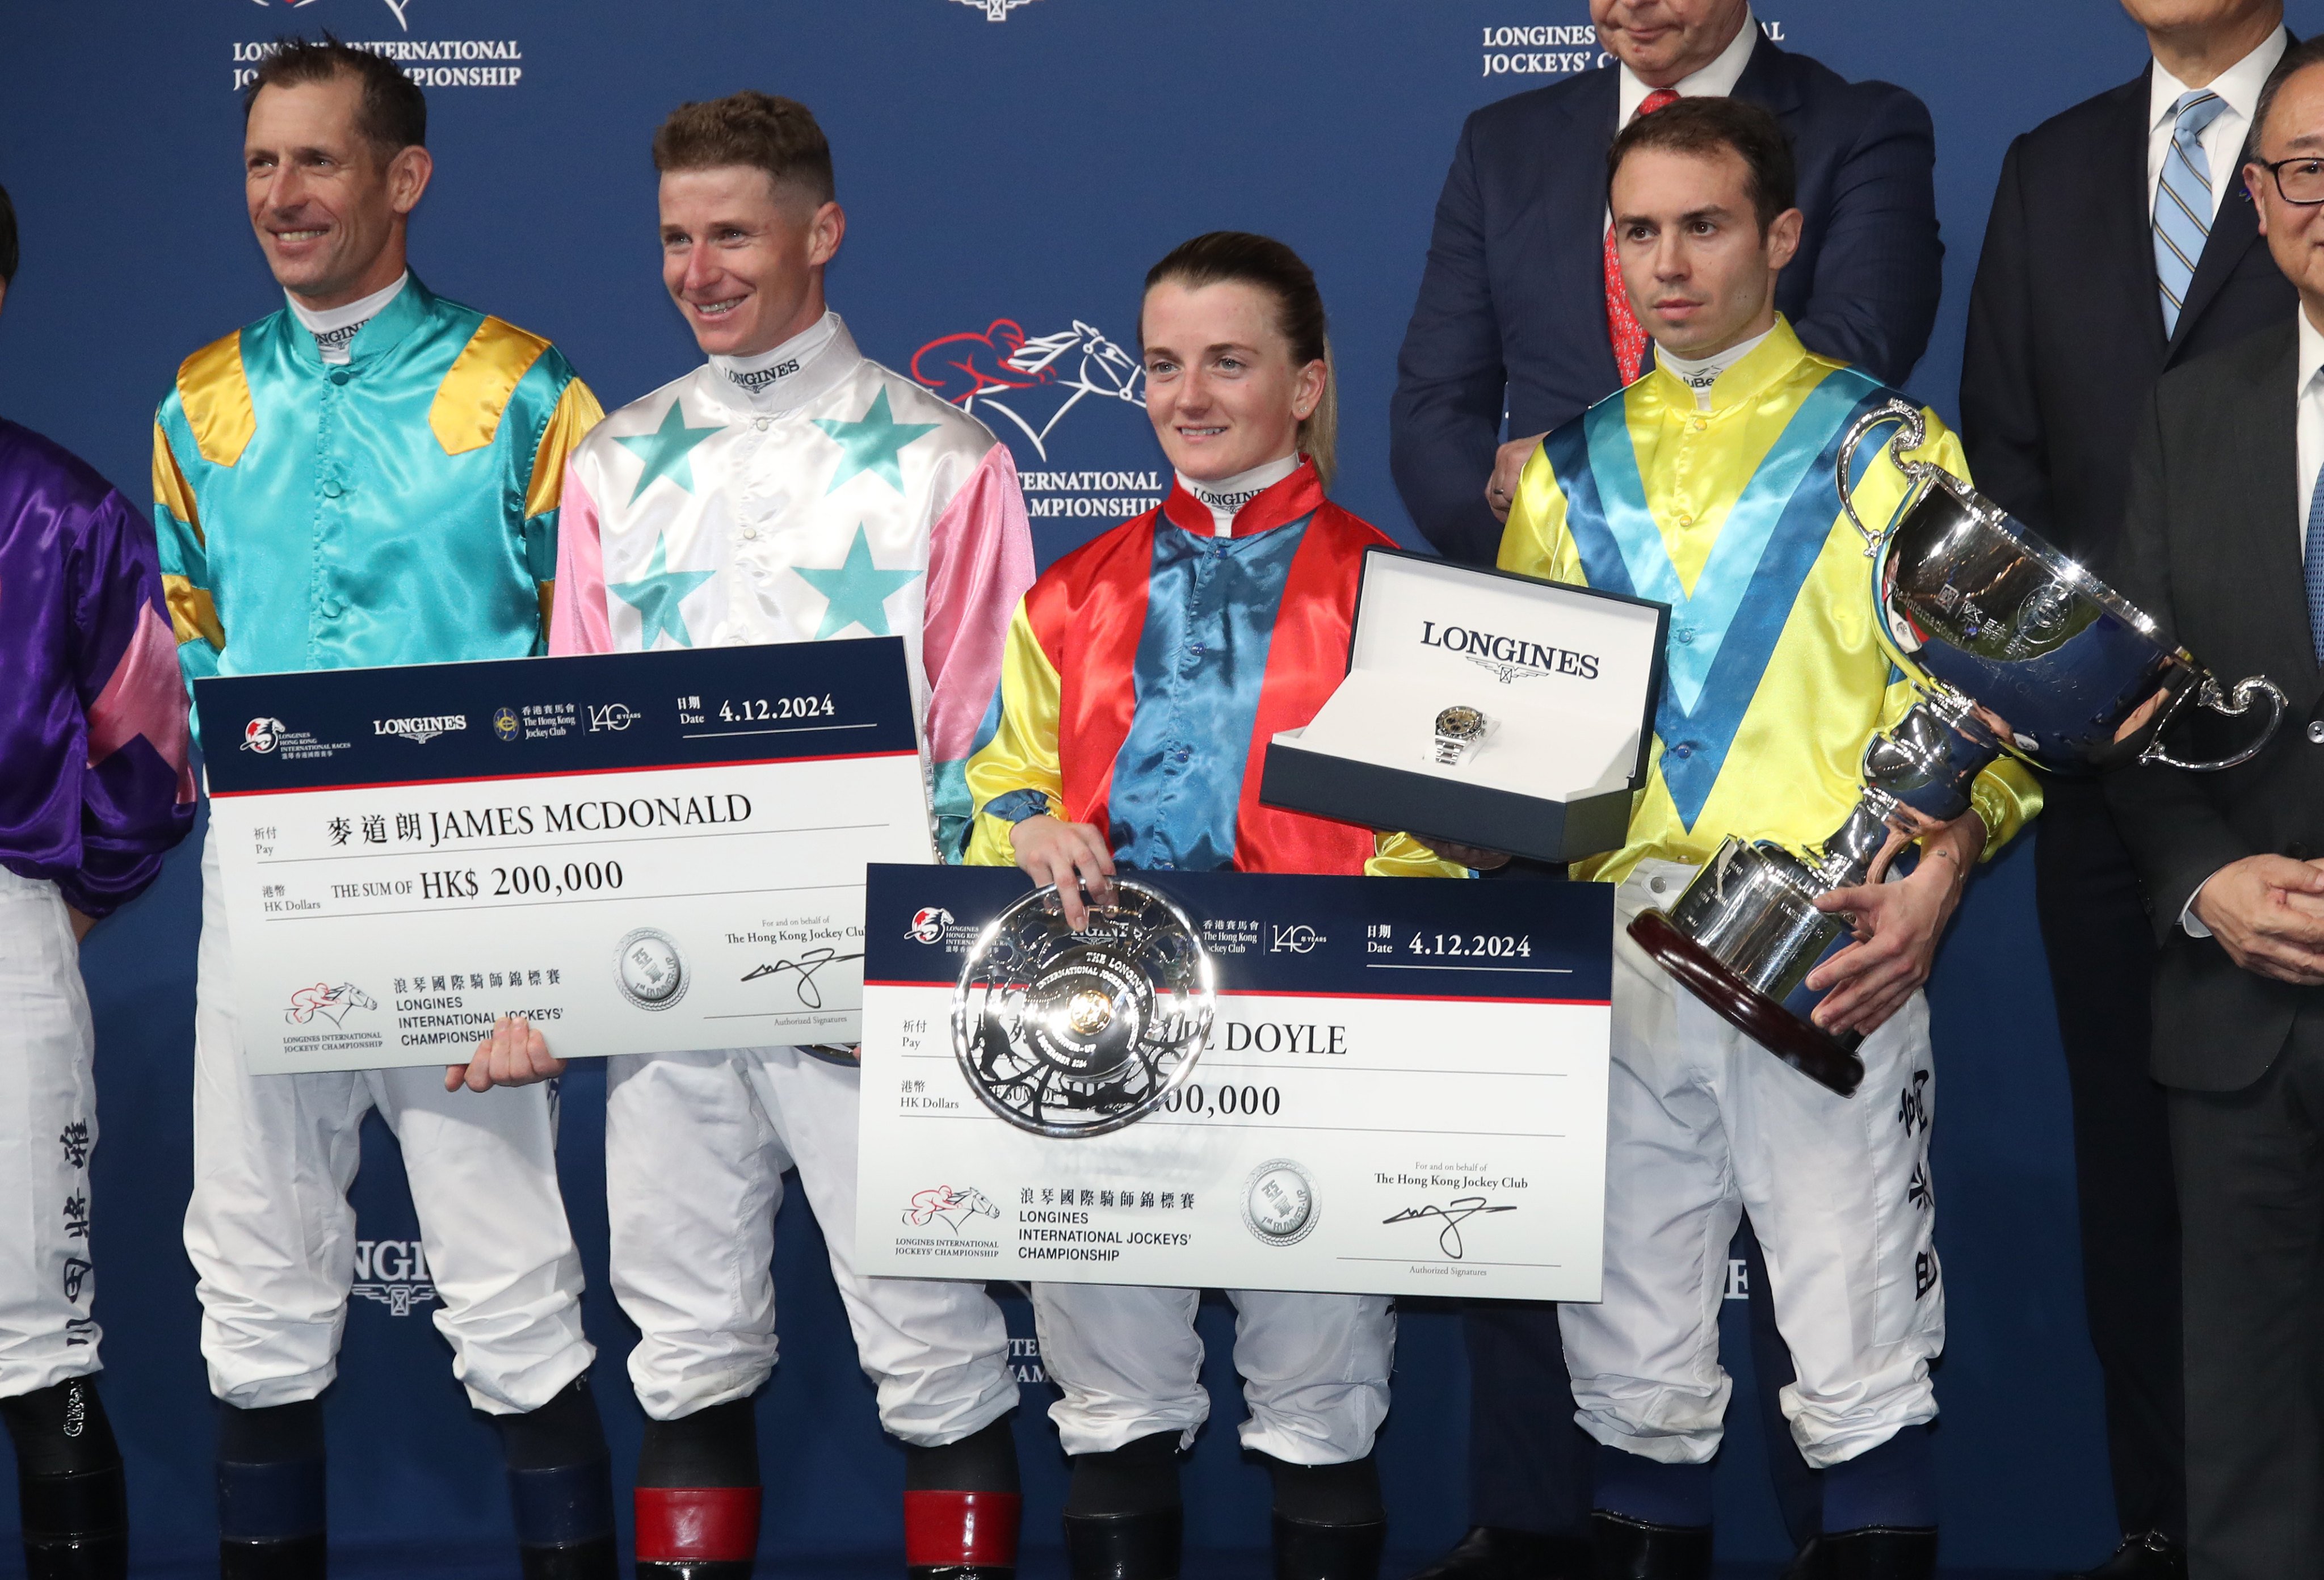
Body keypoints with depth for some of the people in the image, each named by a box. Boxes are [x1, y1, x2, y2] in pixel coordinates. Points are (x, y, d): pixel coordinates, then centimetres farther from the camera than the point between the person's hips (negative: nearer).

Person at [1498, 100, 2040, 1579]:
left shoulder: (1886, 451, 6)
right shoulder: (1570, 475, 17)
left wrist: (1936, 883, -17)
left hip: (1827, 954, -3)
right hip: (1615, 955, 4)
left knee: (1863, 1378, -8)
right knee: (1634, 1379, 6)